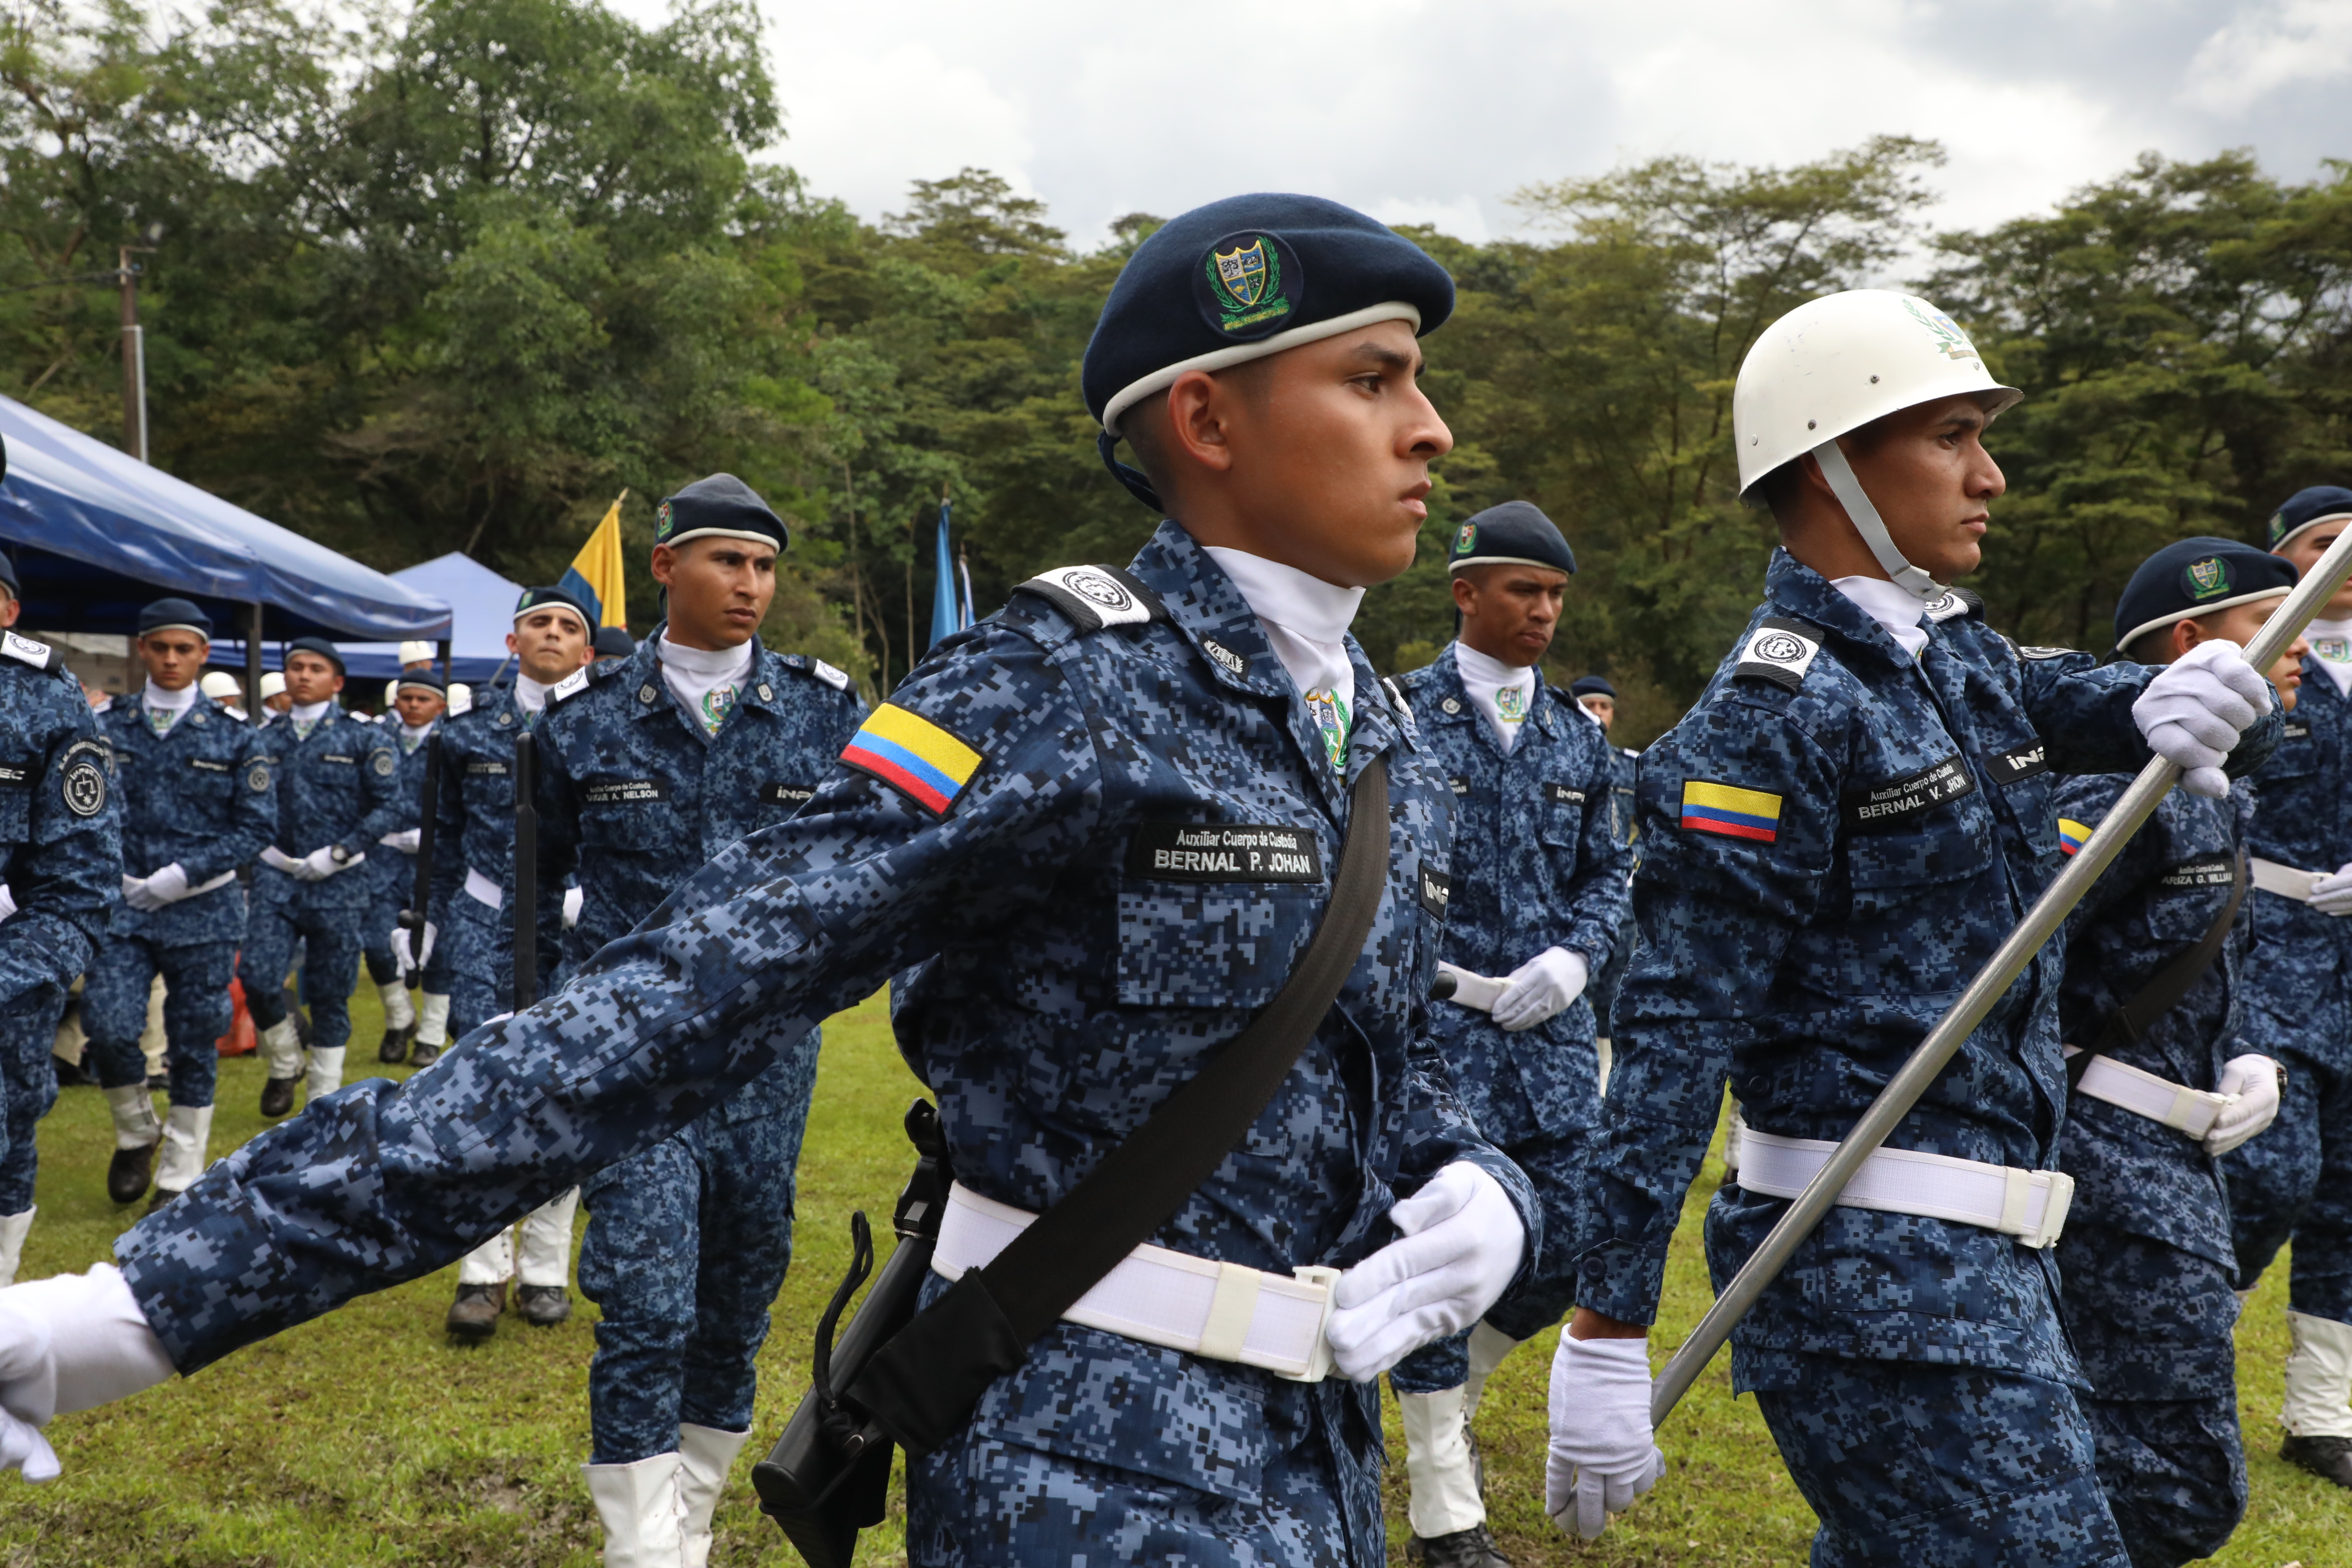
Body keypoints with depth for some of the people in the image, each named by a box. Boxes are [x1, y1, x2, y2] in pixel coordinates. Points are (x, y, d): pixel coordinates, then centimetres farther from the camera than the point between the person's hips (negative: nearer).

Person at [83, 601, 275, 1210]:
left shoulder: (237, 737, 0)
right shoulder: (108, 729, 5)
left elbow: (257, 826, -3)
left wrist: (184, 874, -12)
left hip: (202, 910, -1)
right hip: (121, 905, 1)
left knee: (193, 1044, 4)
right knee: (108, 1027, -11)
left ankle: (181, 1176, 18)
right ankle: (135, 1133, 19)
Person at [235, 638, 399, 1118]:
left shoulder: (364, 738, 1)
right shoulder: (265, 739, 10)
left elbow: (387, 807, -4)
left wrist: (338, 853, -12)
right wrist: (262, 846, 0)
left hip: (338, 882, -2)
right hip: (276, 876, 2)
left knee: (329, 994, 3)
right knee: (258, 978, -11)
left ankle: (324, 1099, 17)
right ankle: (283, 1065, 17)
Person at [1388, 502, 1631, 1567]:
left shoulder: (1577, 734, 12)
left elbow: (1608, 873, 13)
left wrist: (1572, 960, -6)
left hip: (1551, 1032, 5)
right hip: (1433, 1029, -5)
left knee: (1565, 1247, 6)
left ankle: (1453, 1390, 36)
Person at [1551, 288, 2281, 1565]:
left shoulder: (1964, 659, 12)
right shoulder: (1778, 712, -16)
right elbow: (1676, 1027, -21)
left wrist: (2215, 693, -15)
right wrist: (1606, 1333, -23)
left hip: (1980, 1258, 9)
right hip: (1872, 1265, -9)